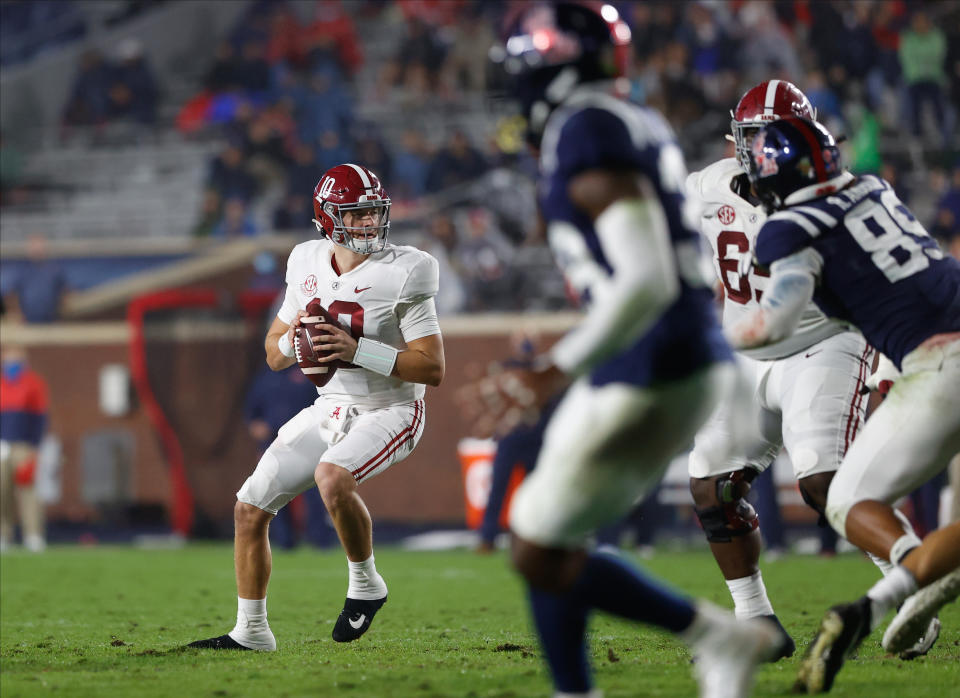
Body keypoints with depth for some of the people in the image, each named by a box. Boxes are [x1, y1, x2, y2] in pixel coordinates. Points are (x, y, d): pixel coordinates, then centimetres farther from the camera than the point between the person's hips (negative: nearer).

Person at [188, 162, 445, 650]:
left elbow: (433, 369, -20)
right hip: (330, 408, 6)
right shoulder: (309, 265, -1)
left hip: (389, 411, -6)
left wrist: (357, 349, -27)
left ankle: (365, 584, -10)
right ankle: (251, 631, 19)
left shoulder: (403, 275, -18)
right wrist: (293, 340, -15)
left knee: (332, 476, -35)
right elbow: (274, 356, 9)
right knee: (249, 509, 3)